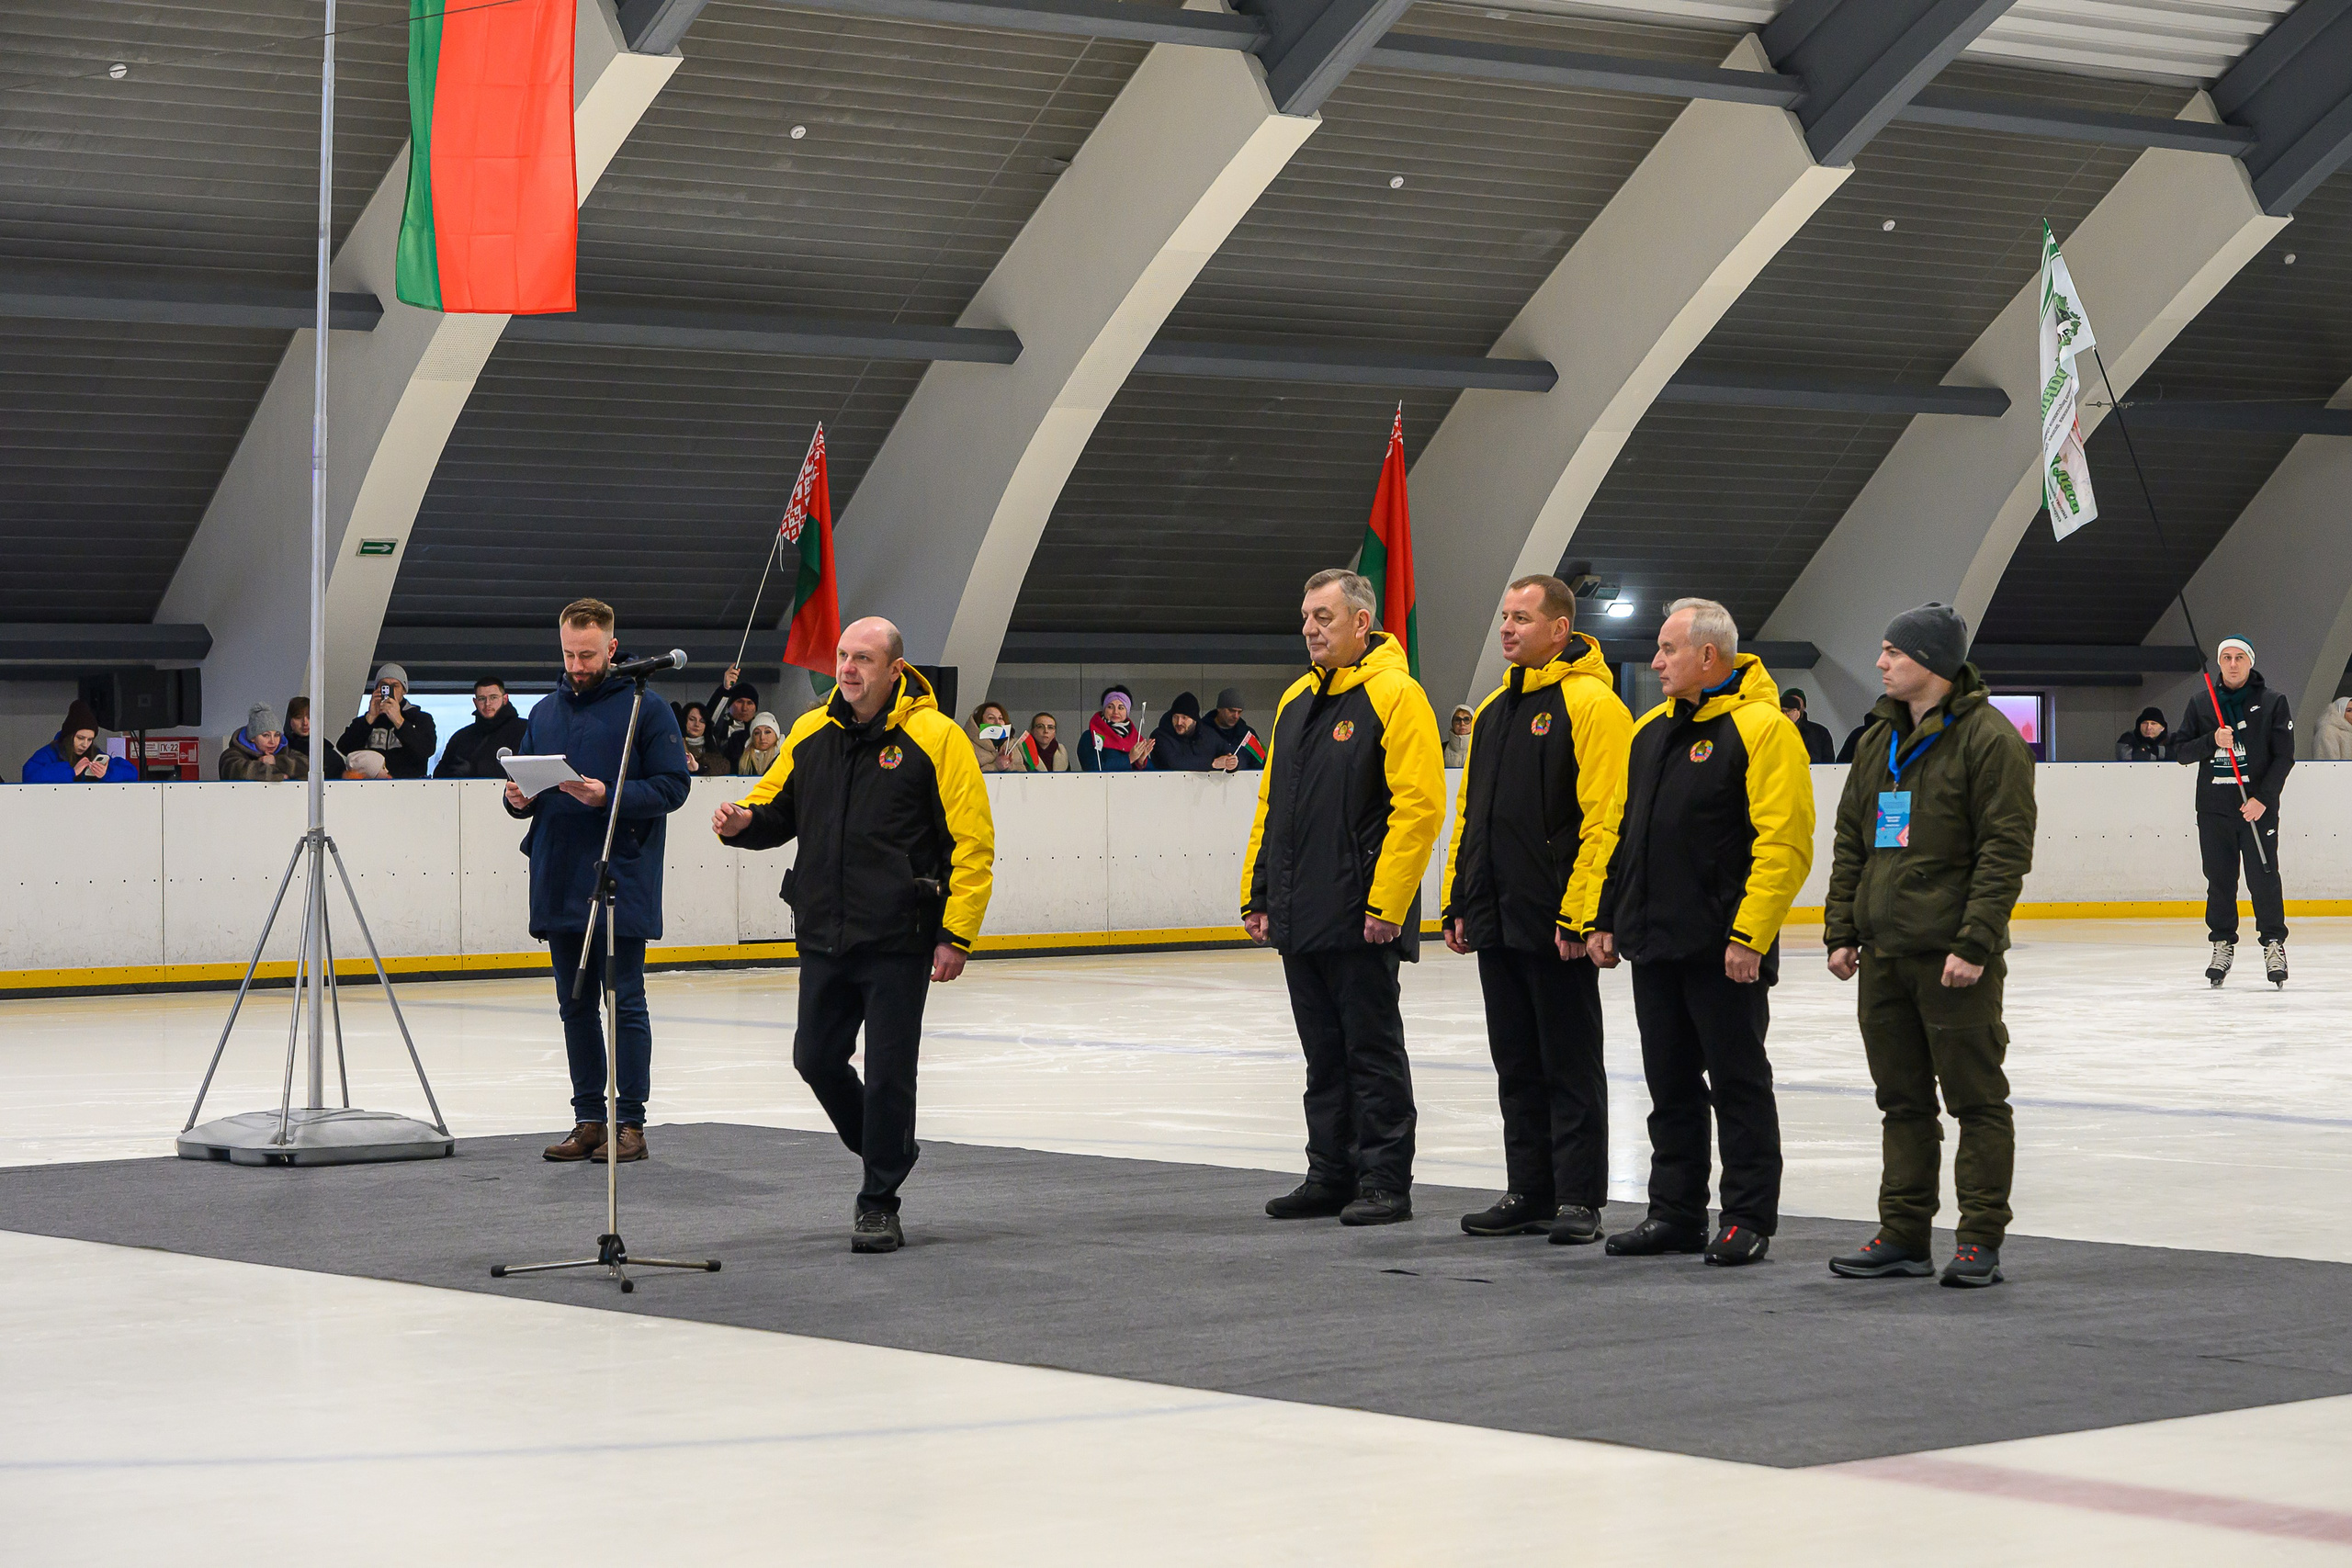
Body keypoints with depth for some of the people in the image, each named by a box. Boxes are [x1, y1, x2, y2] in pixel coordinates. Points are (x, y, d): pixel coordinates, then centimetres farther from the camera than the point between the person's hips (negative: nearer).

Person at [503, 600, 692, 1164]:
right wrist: (518, 798, -2)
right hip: (558, 884, 6)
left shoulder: (646, 708, -3)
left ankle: (630, 1122, 0)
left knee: (624, 1002, -4)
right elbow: (525, 782, 21)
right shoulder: (546, 712, 15)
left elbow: (673, 786, -9)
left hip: (622, 884, -6)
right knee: (575, 1005, 10)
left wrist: (609, 796, -21)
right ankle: (588, 1118, 16)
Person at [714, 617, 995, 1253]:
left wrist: (956, 934, -13)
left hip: (899, 941, -5)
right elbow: (777, 806, 20)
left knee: (888, 1072, -2)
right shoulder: (810, 732, 7)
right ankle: (887, 1151, 35)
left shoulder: (935, 737, -8)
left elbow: (973, 842, -9)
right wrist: (745, 820, -5)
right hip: (824, 936, 6)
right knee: (816, 1058, 10)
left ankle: (880, 1202, 11)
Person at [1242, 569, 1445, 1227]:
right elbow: (1270, 806, 21)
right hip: (1298, 921, 8)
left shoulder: (1395, 696, -9)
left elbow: (1419, 806, -16)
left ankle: (1385, 1183, 4)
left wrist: (1386, 903, -19)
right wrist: (1257, 894, 15)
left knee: (1373, 1052, -1)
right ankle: (1331, 1176, 20)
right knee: (1324, 1056, 13)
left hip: (1361, 923, -8)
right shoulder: (1295, 702, 16)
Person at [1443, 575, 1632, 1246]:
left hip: (1559, 925, -8)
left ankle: (1578, 1200, 4)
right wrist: (1458, 902, 16)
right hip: (1497, 920, 8)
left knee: (1570, 1065, -1)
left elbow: (1604, 817, -16)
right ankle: (1529, 1194, 19)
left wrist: (1580, 912, -20)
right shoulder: (1493, 709, 16)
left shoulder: (1591, 703, -10)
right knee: (1517, 1066, 12)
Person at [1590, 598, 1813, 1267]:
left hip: (1724, 952, -8)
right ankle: (1675, 1213, 20)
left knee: (1739, 1083, 1)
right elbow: (1624, 832, 21)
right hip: (1655, 945, 8)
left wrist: (1750, 934, -21)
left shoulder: (1761, 729, -11)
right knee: (1671, 1085, 12)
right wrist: (1606, 919, 16)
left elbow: (1783, 845, -17)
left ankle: (1749, 1220, 7)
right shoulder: (1652, 730, 15)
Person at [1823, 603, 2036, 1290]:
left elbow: (2006, 850, -13)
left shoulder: (1989, 739, -9)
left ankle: (1981, 1240, 4)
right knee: (1902, 1100, 11)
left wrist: (1975, 943, -19)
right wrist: (1841, 931, 11)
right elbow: (1850, 841, 18)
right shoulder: (1879, 739, 14)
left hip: (1955, 957, -7)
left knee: (1976, 1098, 0)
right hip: (1884, 953, 7)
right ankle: (1903, 1234, 17)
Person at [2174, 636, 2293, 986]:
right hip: (2213, 807, 3)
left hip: (2258, 806, -2)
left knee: (2263, 876, -6)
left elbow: (2284, 756, -2)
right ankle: (2222, 944, 14)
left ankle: (2274, 944, 4)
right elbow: (2180, 749, 7)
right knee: (2219, 878, 5)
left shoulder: (2272, 703, 1)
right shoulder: (2201, 703, 9)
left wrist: (2262, 798, -12)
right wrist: (2212, 741, -13)